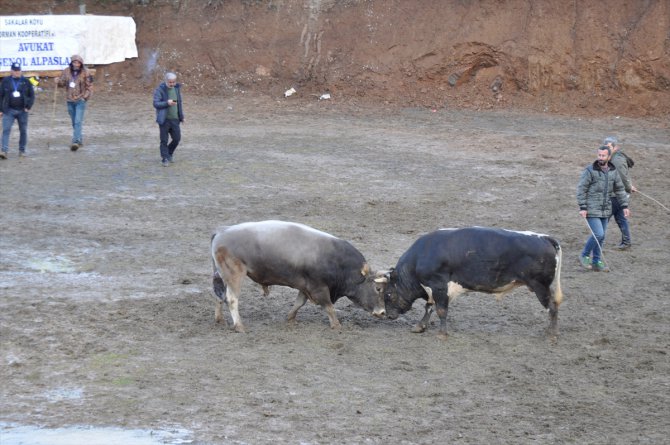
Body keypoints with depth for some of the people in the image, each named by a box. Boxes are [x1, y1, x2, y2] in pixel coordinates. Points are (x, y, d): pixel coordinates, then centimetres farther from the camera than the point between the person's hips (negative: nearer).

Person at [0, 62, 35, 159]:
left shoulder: (25, 82, 3)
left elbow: (32, 95, 8)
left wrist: (28, 106, -5)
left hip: (22, 111, 1)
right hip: (9, 111, -1)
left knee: (23, 131, 7)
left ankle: (22, 150, 19)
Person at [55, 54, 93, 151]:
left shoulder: (85, 73, -7)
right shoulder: (67, 71, 3)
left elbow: (89, 87, -1)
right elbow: (62, 82, 12)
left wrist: (85, 97, -13)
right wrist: (58, 81, -10)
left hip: (80, 100, -5)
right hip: (70, 100, 5)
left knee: (78, 122, -15)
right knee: (74, 122, 14)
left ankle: (76, 141, -23)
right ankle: (80, 140, 28)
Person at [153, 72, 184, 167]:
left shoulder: (176, 88, 8)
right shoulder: (160, 90, -10)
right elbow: (156, 103, -16)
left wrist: (181, 116, 18)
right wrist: (167, 103, -30)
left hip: (175, 119, 5)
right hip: (164, 119, -5)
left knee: (177, 138, 5)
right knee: (164, 140, -1)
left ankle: (169, 154, 28)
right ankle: (165, 159, 8)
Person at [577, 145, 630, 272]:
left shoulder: (613, 171, 7)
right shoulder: (590, 171, -10)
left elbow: (620, 189, 16)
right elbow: (581, 189, -10)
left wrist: (624, 206, 11)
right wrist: (582, 208, -15)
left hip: (605, 210, 6)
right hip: (592, 210, -6)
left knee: (601, 237, 10)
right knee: (598, 234, -14)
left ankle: (596, 262, 20)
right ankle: (584, 256, 5)